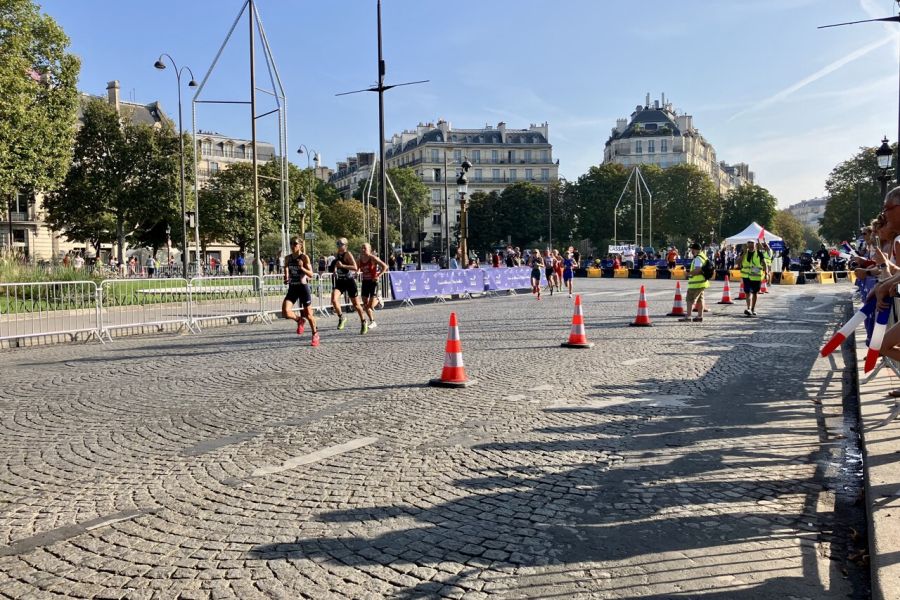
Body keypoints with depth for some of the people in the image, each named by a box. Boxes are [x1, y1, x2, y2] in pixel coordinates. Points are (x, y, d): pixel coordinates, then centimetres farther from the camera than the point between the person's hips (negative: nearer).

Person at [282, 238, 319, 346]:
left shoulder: (304, 257, -8)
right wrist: (286, 279, 0)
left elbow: (311, 274, -12)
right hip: (292, 288, 4)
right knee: (285, 312, -16)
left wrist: (302, 267, -28)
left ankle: (315, 334, 28)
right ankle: (299, 320, 16)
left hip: (303, 287, -4)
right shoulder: (288, 258, 5)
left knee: (308, 314, 5)